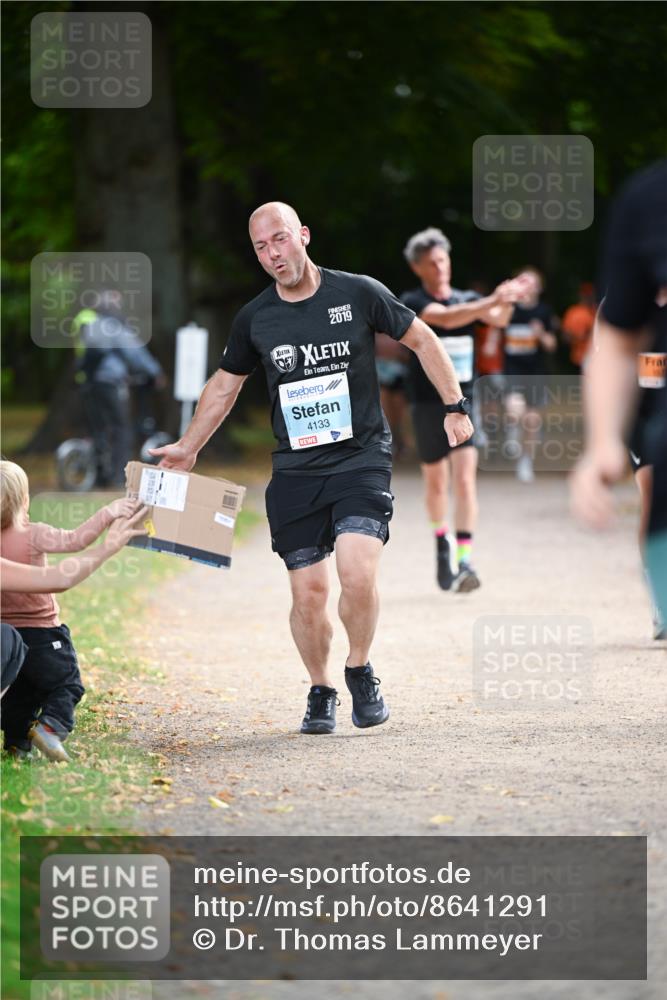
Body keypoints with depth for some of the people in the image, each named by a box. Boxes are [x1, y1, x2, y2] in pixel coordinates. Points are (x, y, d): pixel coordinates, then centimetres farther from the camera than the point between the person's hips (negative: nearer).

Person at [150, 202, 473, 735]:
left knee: (358, 575, -22)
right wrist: (188, 447, 22)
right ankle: (321, 692, 19)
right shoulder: (254, 319, 5)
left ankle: (360, 671, 3)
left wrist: (456, 405, 5)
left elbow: (422, 339, 9)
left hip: (362, 458, -3)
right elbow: (225, 385, 21)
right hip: (295, 471, 3)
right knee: (308, 593, -2)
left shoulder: (358, 294, -3)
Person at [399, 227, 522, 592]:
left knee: (466, 480, -12)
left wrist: (505, 304, -35)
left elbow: (496, 318, -12)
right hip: (428, 404, -1)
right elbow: (445, 317, -25)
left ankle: (464, 561, -15)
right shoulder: (412, 303, -5)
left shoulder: (467, 299, 7)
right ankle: (442, 542, 36)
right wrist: (492, 301, -36)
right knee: (436, 483, 10)